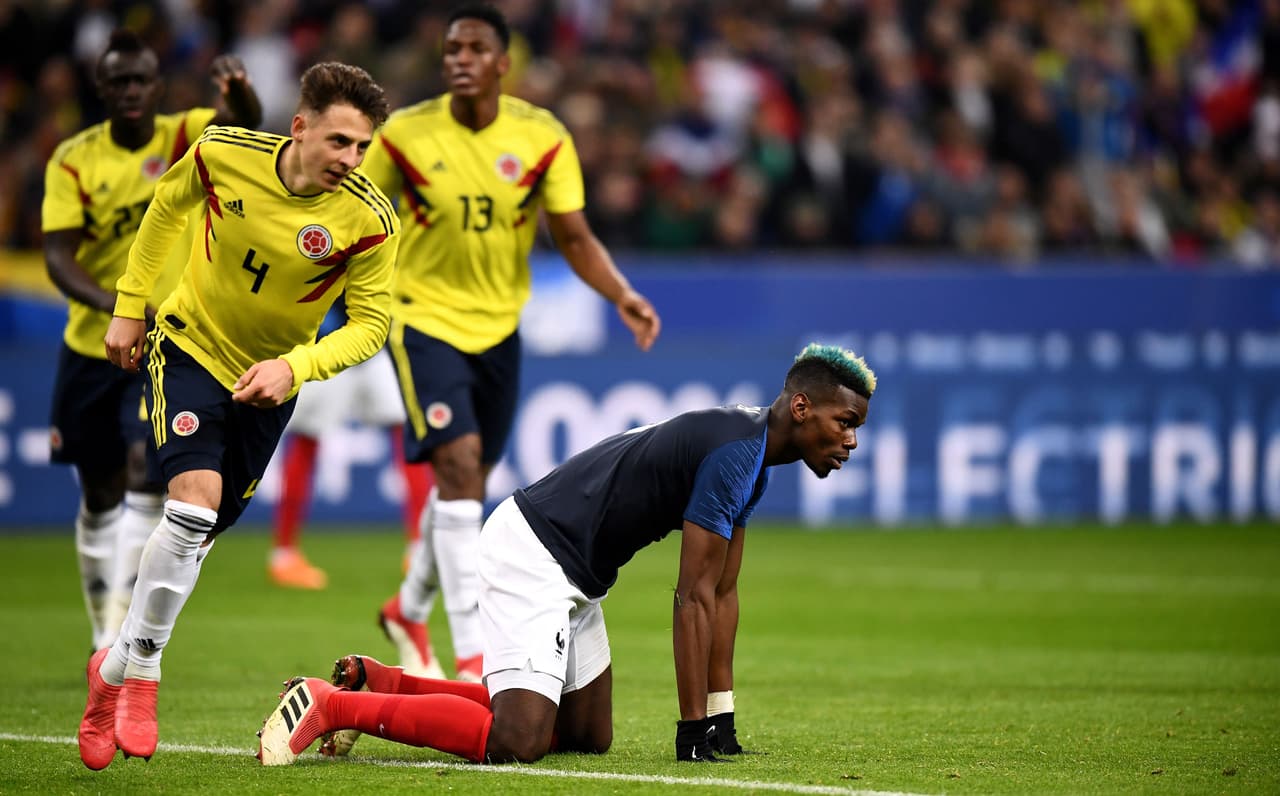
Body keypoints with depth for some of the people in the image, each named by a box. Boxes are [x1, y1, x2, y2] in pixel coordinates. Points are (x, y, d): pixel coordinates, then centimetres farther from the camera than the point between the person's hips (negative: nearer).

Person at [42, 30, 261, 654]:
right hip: (91, 346, 2)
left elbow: (246, 122, -28)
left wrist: (237, 88, -53)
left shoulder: (184, 136, -7)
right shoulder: (74, 160, -5)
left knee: (148, 468, -22)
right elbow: (58, 257, -12)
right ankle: (105, 632, 27)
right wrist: (115, 305, -31)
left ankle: (123, 617, -18)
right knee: (101, 495, 11)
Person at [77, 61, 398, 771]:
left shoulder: (369, 219, -21)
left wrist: (294, 366, -28)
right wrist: (129, 304, 8)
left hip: (268, 380, 2)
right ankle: (136, 669, -9)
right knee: (196, 496, -22)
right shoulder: (223, 153, -19)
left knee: (201, 530, 4)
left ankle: (122, 666, 24)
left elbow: (370, 322, -12)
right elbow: (168, 205, 3)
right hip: (188, 345, -2)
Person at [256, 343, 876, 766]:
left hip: (570, 573, 11)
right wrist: (693, 729, -16)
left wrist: (721, 719, 12)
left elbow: (723, 592, 16)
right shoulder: (735, 453, -20)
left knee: (588, 735, 16)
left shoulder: (752, 455, 12)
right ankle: (332, 705, -15)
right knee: (514, 741, -25)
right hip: (533, 554, -11)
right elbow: (693, 598, -19)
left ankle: (380, 682, 17)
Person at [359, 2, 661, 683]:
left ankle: (410, 608, 42)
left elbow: (575, 237, -7)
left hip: (497, 325, 4)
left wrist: (622, 296, -22)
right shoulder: (405, 135, -11)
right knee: (458, 463, -19)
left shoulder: (541, 138, -8)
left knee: (467, 478, 15)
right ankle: (472, 657, -20)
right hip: (425, 317, -4)